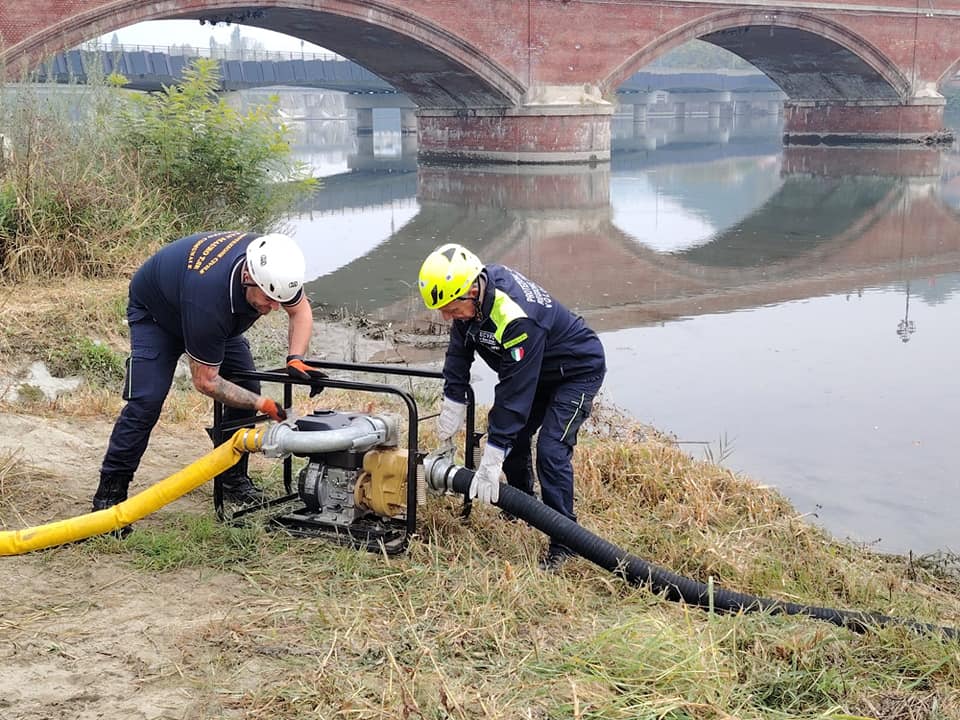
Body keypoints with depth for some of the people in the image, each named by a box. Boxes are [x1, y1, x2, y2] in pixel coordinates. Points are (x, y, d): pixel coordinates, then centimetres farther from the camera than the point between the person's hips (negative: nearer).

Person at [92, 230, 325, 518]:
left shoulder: (273, 265, -30)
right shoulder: (208, 299, -46)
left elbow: (301, 309, -7)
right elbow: (205, 381, -33)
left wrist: (295, 359, -23)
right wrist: (262, 405, -32)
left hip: (221, 314, 7)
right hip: (155, 311, -6)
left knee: (246, 387, -5)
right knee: (146, 400, -19)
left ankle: (233, 478, 9)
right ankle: (110, 490, -8)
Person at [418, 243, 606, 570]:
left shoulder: (516, 318, -41)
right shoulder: (469, 294, -15)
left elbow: (514, 392, -38)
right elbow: (459, 353, 1)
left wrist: (491, 462, -35)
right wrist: (453, 405, -2)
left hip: (580, 370, -9)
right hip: (538, 370, 9)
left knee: (551, 449, -20)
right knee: (513, 437, 10)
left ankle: (564, 540, -10)